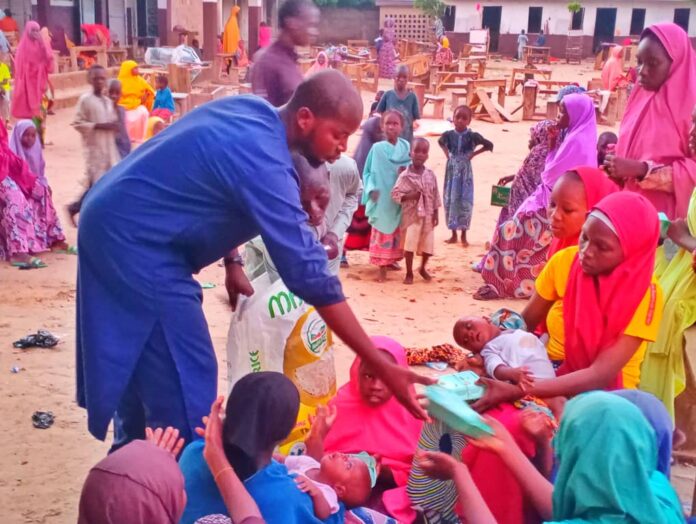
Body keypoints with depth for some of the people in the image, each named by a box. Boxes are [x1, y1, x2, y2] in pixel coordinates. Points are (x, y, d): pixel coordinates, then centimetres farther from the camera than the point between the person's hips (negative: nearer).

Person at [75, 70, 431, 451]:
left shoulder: (252, 112, 1)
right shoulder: (261, 160, -27)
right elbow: (309, 276, -29)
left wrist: (231, 261, 9)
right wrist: (382, 367, -26)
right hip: (135, 242, -10)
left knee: (142, 369, 22)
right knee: (186, 384, -6)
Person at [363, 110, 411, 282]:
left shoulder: (406, 147, 2)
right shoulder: (377, 148, -6)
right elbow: (368, 172, -2)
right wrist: (371, 189, -16)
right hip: (382, 199, -3)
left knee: (397, 232, 13)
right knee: (382, 233, 1)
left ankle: (391, 260, 30)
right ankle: (382, 268, 7)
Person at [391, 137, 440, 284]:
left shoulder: (430, 175, 1)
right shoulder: (405, 176, -10)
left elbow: (435, 196, 6)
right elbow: (395, 194, -9)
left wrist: (435, 214, 4)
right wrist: (409, 196, -24)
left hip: (428, 216, 4)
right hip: (411, 216, -4)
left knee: (428, 245, 10)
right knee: (409, 245, -2)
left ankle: (423, 268, 34)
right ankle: (409, 273, 13)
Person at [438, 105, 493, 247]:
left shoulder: (472, 136, -10)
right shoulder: (448, 134, -3)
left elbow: (489, 145, -4)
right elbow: (441, 142, 19)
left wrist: (474, 154, -6)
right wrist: (446, 153, 4)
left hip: (465, 173, -2)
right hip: (452, 172, 2)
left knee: (465, 202, -2)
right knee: (450, 201, 6)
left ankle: (464, 235, 11)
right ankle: (454, 234, 18)